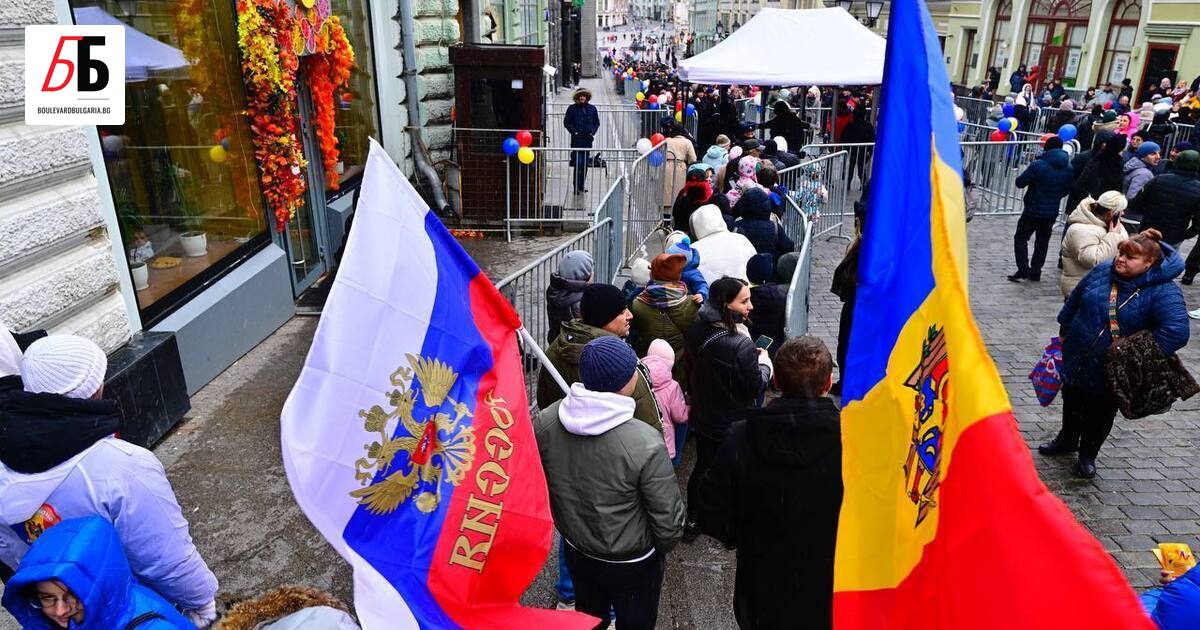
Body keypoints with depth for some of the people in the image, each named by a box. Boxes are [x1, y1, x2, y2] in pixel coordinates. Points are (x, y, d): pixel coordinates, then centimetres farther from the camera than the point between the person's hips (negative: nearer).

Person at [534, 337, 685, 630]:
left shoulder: (545, 422, -20)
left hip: (575, 551, 4)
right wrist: (663, 546, 0)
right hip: (631, 563, -4)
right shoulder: (646, 444, -34)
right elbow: (668, 519, -23)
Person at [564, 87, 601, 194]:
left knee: (585, 164, 9)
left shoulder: (592, 108, 7)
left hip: (588, 139, 4)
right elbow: (566, 122, 2)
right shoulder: (572, 108, -1)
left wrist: (592, 131, -2)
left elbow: (596, 122, 13)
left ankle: (582, 186, 20)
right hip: (576, 139, -4)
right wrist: (574, 131, -9)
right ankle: (577, 188, -6)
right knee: (578, 163, -11)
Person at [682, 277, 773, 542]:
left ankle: (692, 521, 37)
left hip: (702, 418, 6)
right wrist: (764, 362, -4)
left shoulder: (696, 331, -11)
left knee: (702, 467, 23)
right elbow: (756, 387, -19)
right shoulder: (741, 345, -31)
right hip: (732, 424, -6)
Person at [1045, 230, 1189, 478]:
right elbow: (1074, 302, 7)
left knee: (1101, 414, 16)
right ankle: (1067, 440, 48)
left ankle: (1088, 454, 39)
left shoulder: (1164, 292, -22)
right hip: (1077, 359, 4)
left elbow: (1176, 332, -31)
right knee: (1072, 402, 23)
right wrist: (1064, 332, 14)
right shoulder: (1101, 271, -7)